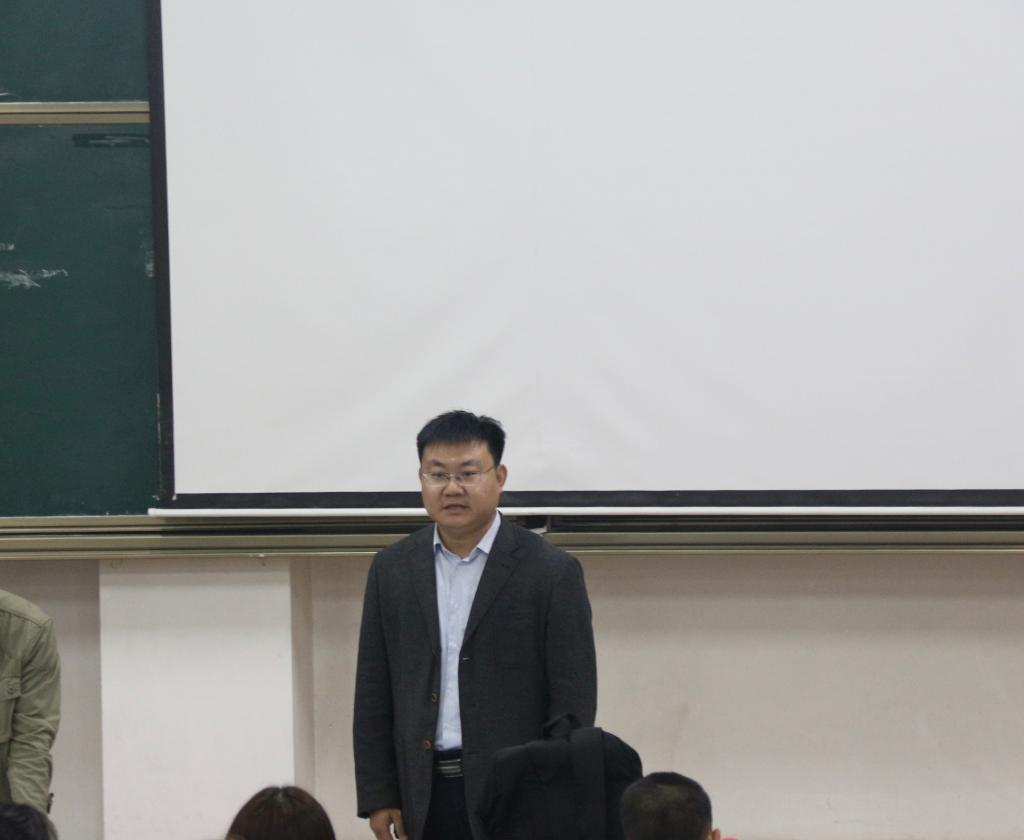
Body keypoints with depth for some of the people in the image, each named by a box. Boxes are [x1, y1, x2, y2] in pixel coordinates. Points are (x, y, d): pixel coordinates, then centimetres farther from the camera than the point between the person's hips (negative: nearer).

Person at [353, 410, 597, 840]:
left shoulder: (553, 572, -3)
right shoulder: (392, 569, 9)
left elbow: (574, 702, -4)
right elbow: (373, 692, 11)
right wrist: (377, 795, 5)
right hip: (425, 797, 3)